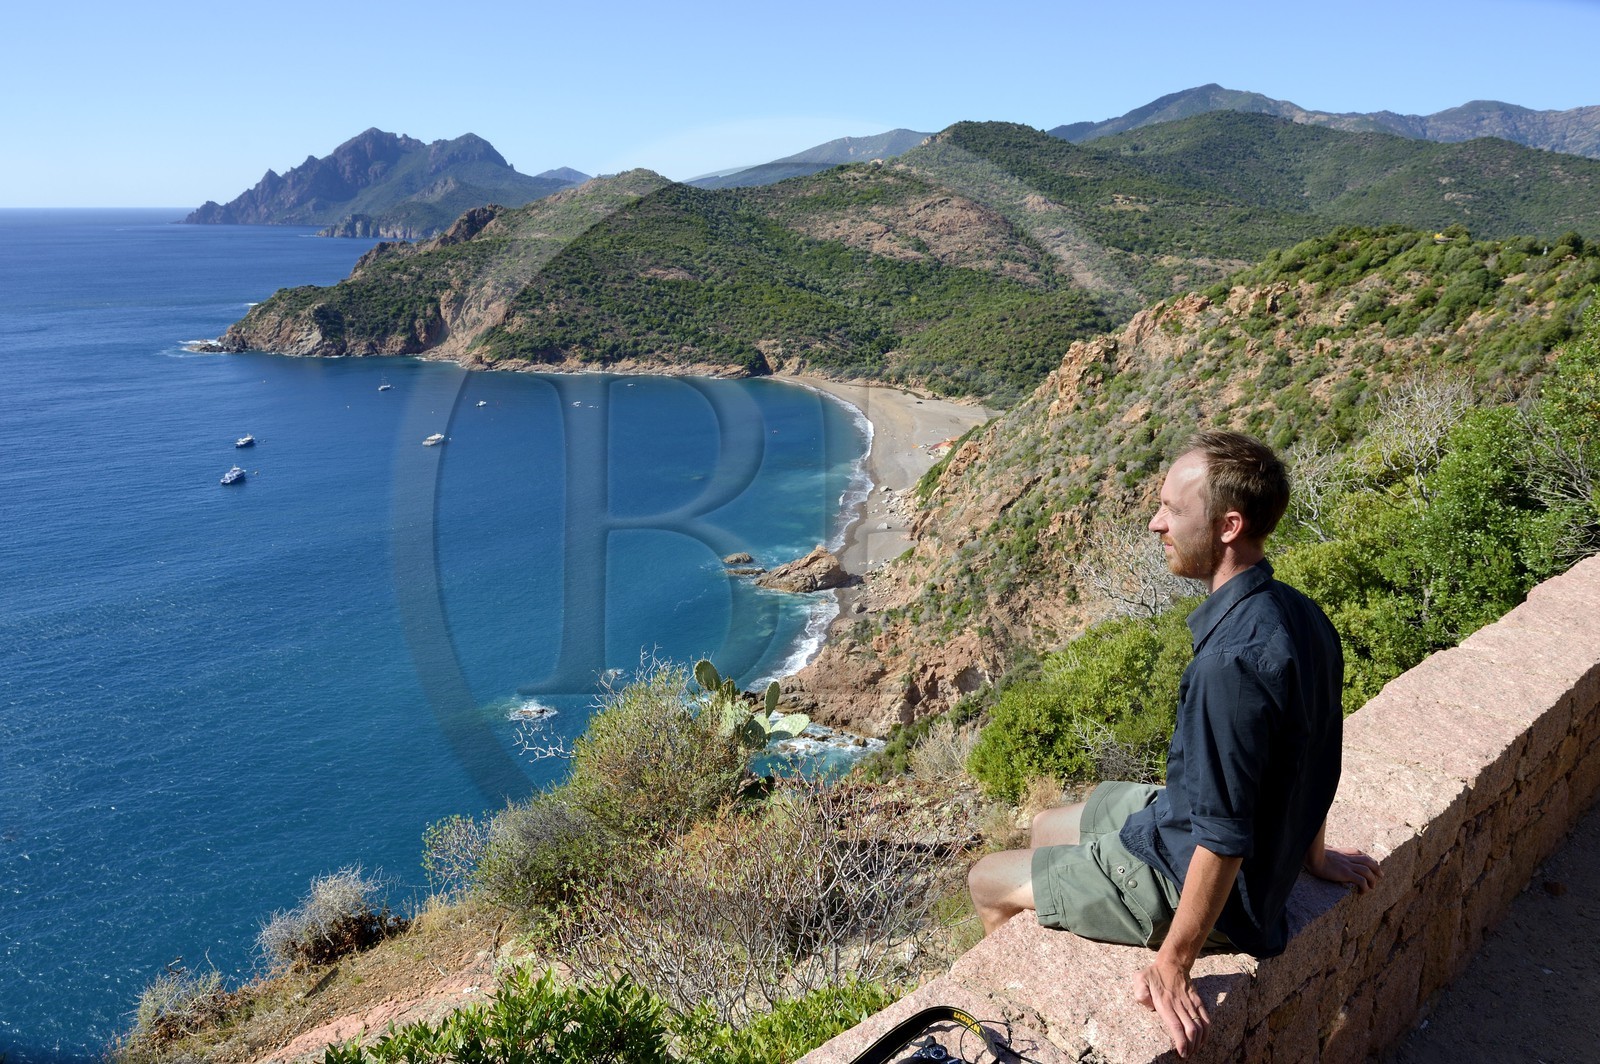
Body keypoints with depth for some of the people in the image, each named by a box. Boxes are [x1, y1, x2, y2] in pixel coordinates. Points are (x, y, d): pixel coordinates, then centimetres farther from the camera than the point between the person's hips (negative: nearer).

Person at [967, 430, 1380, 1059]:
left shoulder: (1233, 662, -37)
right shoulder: (1300, 615, -7)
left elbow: (1224, 841, -31)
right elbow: (1320, 757, 7)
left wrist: (1172, 968, -21)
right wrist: (1312, 855, 21)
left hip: (1189, 882, -9)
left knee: (986, 883, 7)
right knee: (1045, 829, 26)